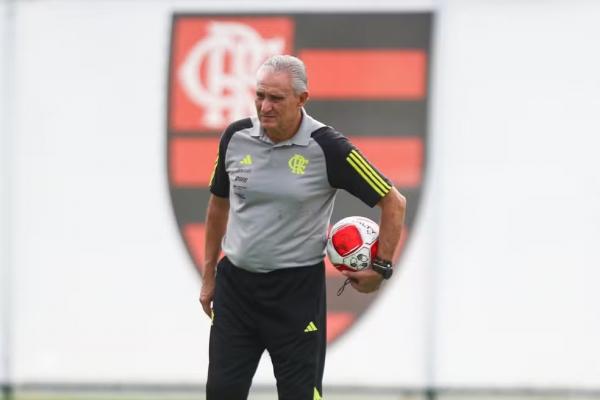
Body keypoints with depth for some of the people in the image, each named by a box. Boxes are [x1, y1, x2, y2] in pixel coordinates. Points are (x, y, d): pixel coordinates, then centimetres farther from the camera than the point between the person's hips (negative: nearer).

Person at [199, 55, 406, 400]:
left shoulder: (327, 147, -13)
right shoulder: (236, 137, -1)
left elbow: (393, 202, -5)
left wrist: (381, 268, -5)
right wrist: (209, 275, 17)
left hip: (297, 292, -4)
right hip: (235, 282, 4)